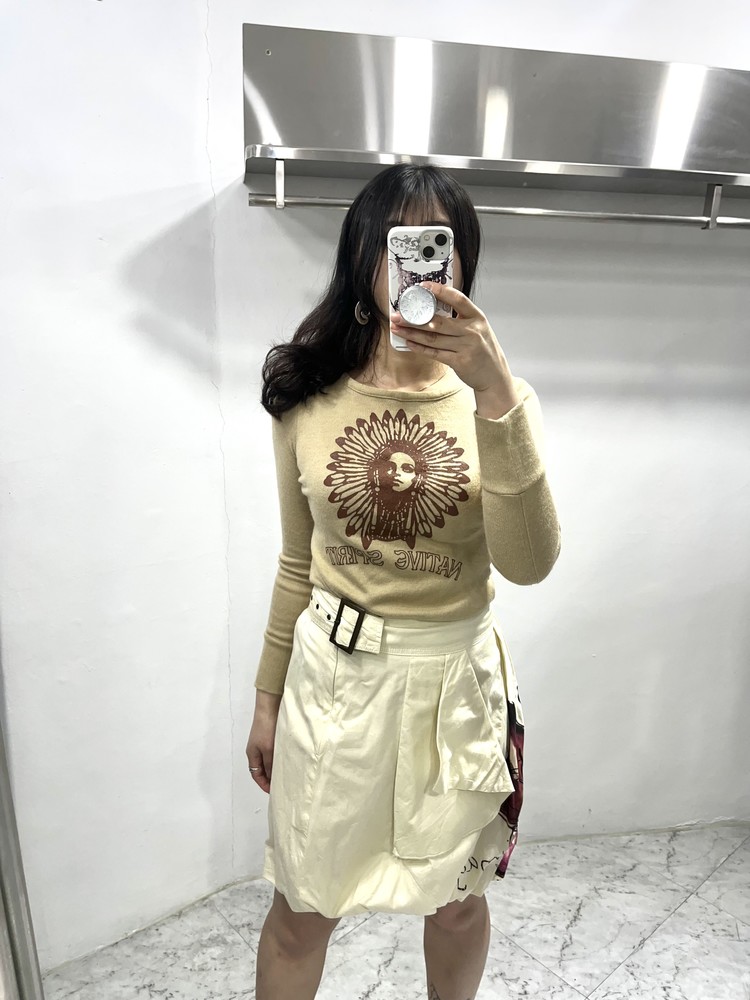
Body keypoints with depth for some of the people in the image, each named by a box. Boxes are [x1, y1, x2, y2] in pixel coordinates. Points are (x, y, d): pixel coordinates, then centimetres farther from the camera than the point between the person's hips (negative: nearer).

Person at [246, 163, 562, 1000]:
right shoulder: (307, 401, -3)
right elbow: (298, 564, 5)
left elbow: (529, 564, -21)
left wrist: (495, 394, -32)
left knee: (456, 900, 23)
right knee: (301, 911, 16)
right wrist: (267, 699, 10)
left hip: (455, 680, 1)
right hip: (333, 677, 0)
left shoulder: (500, 396, -6)